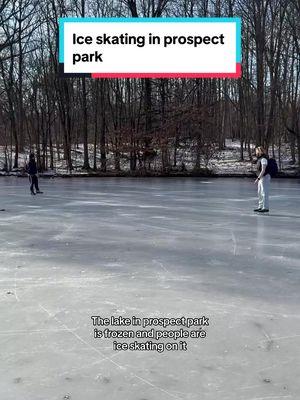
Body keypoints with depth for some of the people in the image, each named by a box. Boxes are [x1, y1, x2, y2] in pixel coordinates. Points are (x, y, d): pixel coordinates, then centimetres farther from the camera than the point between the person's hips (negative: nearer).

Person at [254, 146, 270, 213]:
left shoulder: (263, 159, -16)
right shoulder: (259, 159, 14)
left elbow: (263, 170, -22)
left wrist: (258, 179, -25)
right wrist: (258, 179, 21)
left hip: (265, 177, -10)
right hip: (261, 177, 10)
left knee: (264, 193, -8)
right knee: (260, 193, 14)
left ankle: (265, 208, -4)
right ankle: (260, 207, 22)